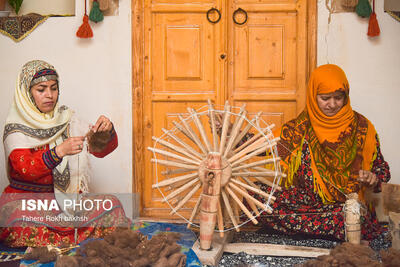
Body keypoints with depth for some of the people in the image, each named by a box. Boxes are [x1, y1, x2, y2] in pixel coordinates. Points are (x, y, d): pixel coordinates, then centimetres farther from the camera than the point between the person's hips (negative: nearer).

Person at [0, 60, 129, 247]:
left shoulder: (66, 119, 7)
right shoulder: (16, 128, -7)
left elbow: (101, 149, 4)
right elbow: (24, 168, -23)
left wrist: (107, 131, -19)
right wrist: (59, 151, -38)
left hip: (67, 197, 4)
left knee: (112, 205, -17)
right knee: (18, 221, -36)